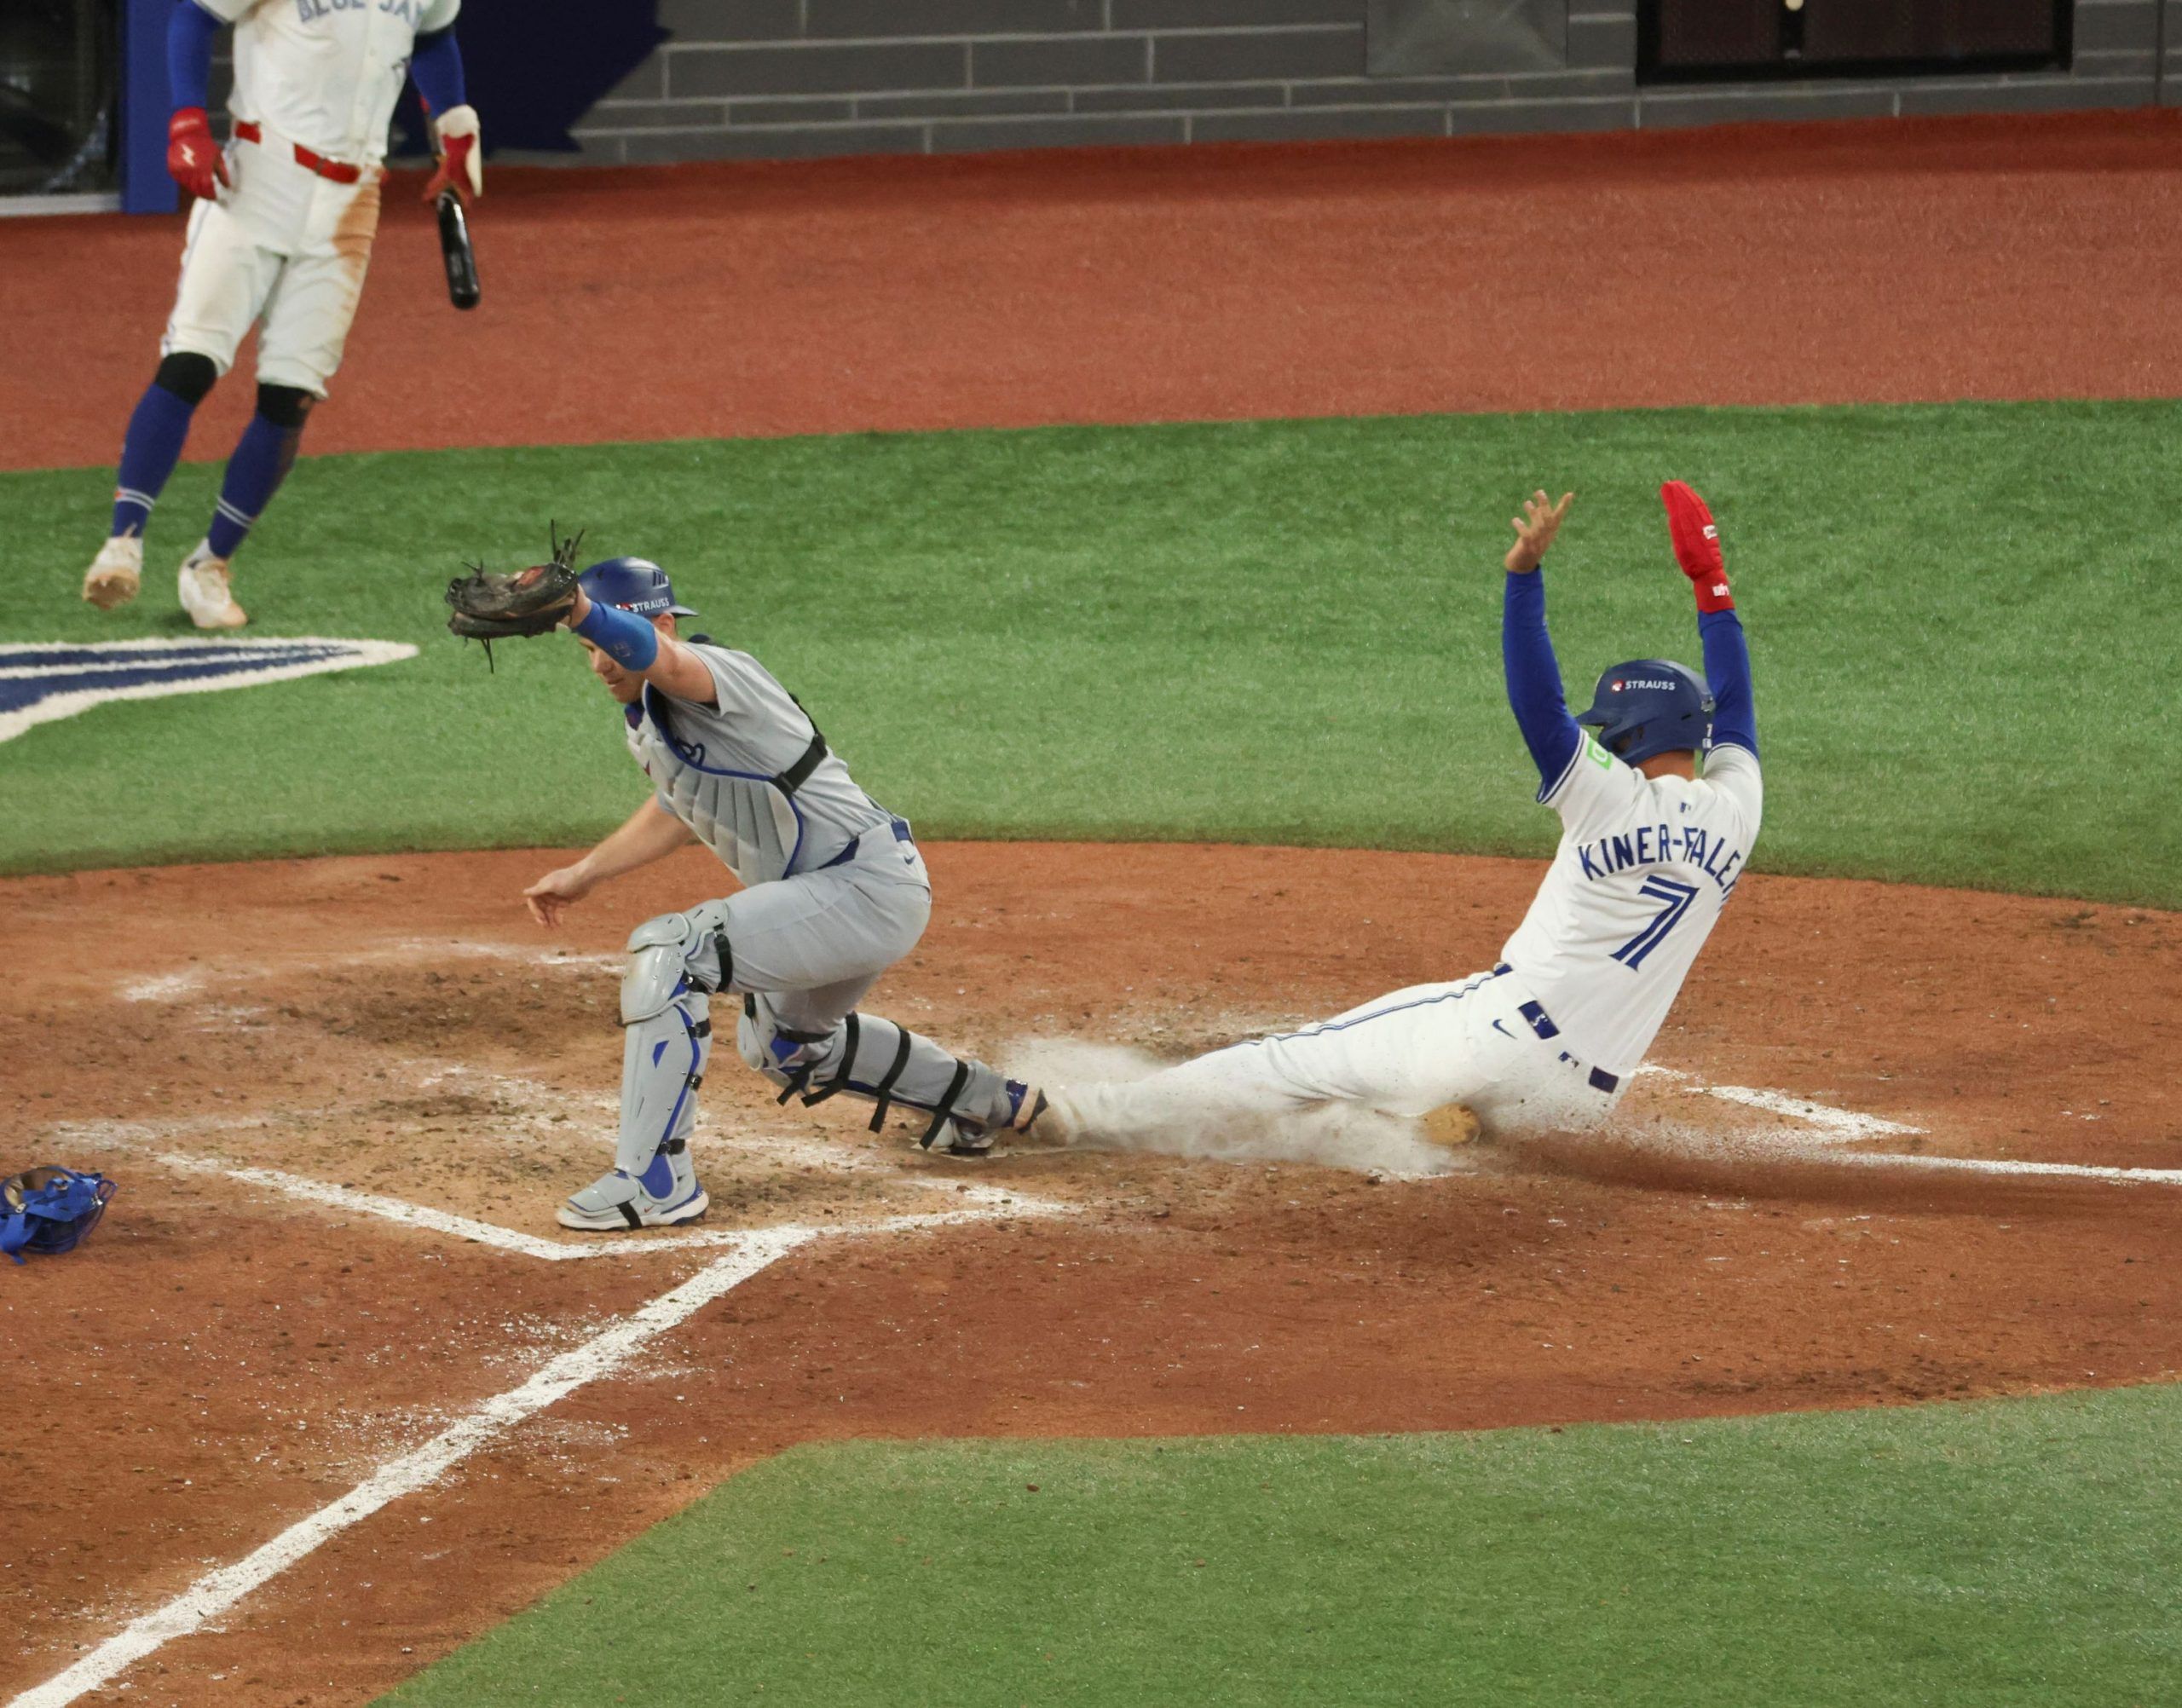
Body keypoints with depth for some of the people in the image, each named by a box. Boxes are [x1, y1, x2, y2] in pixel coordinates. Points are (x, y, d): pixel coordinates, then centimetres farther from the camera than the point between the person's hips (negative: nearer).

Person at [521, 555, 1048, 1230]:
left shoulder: (712, 671, -20)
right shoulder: (643, 715, 9)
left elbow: (657, 657, -46)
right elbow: (678, 806, 29)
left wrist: (577, 610, -64)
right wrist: (585, 873, 24)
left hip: (870, 888, -11)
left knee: (668, 950, -25)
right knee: (778, 1041, 35)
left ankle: (652, 1179, -24)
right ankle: (985, 1104, 52)